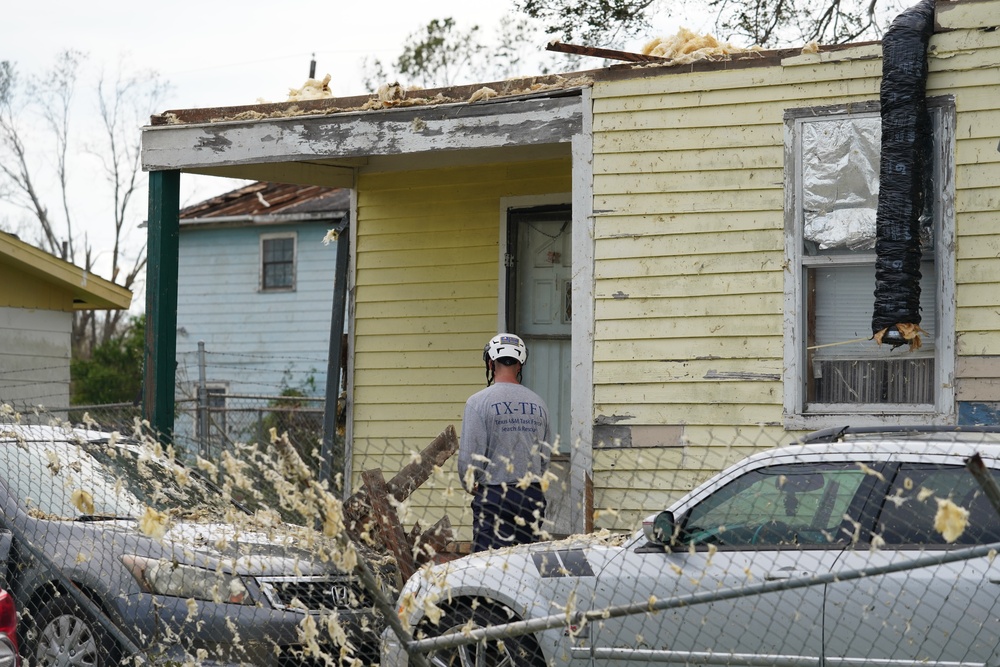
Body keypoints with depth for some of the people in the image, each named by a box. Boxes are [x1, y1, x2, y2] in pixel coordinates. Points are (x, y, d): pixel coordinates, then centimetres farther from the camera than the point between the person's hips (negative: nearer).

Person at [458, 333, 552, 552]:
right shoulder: (538, 403, 7)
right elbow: (546, 456, 13)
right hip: (533, 496, 5)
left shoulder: (479, 402, -8)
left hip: (494, 495, -5)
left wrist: (470, 485, 10)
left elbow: (470, 455, -9)